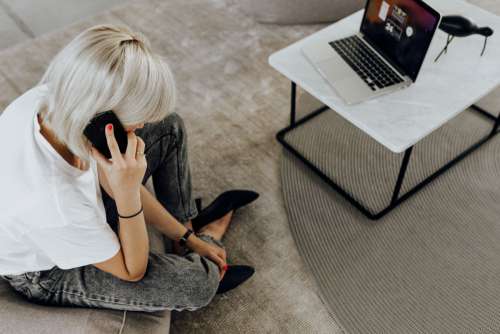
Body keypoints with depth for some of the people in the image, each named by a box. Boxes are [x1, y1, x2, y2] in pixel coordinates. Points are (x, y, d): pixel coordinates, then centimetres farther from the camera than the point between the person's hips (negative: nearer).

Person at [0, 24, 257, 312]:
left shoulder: (50, 99, -27)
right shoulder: (55, 206, -46)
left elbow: (110, 179, -11)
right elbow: (132, 271, -24)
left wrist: (186, 237, -4)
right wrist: (128, 193, -40)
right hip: (47, 275, -6)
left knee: (170, 127, 0)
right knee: (197, 285, -19)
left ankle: (191, 230, 20)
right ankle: (207, 236, 20)